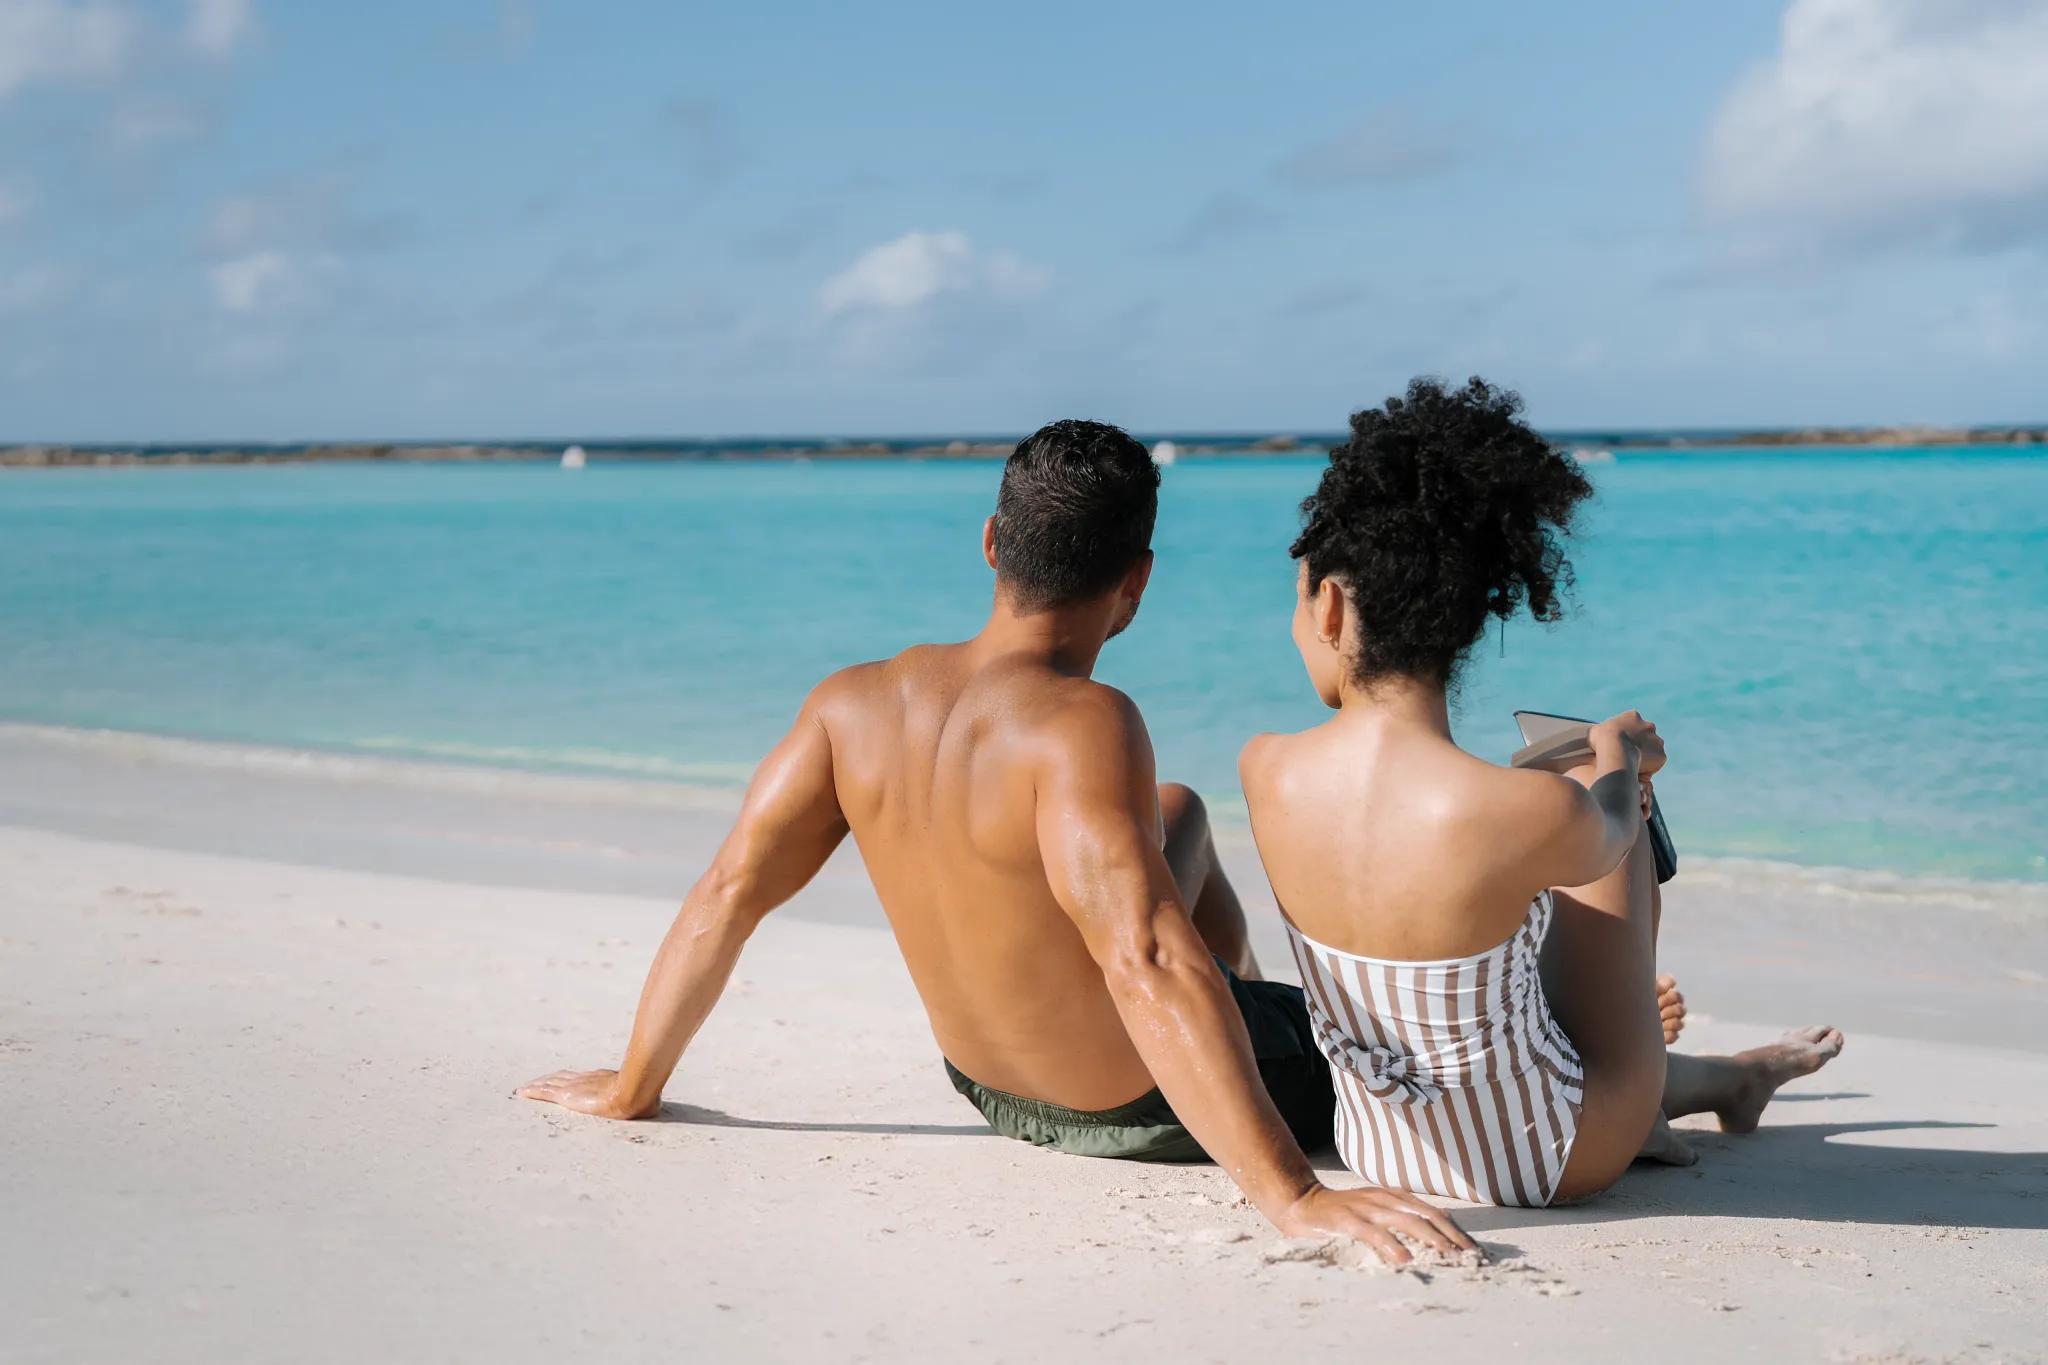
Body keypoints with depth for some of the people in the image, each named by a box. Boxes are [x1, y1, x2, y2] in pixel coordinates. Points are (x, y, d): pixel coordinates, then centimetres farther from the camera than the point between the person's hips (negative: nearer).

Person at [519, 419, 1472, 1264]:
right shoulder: (1080, 729, -32)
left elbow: (725, 895, -9)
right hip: (1151, 1117, -7)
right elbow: (1149, 970, -42)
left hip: (996, 1090, 7)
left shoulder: (852, 706, -13)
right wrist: (1293, 1199, -43)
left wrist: (631, 1091, 4)